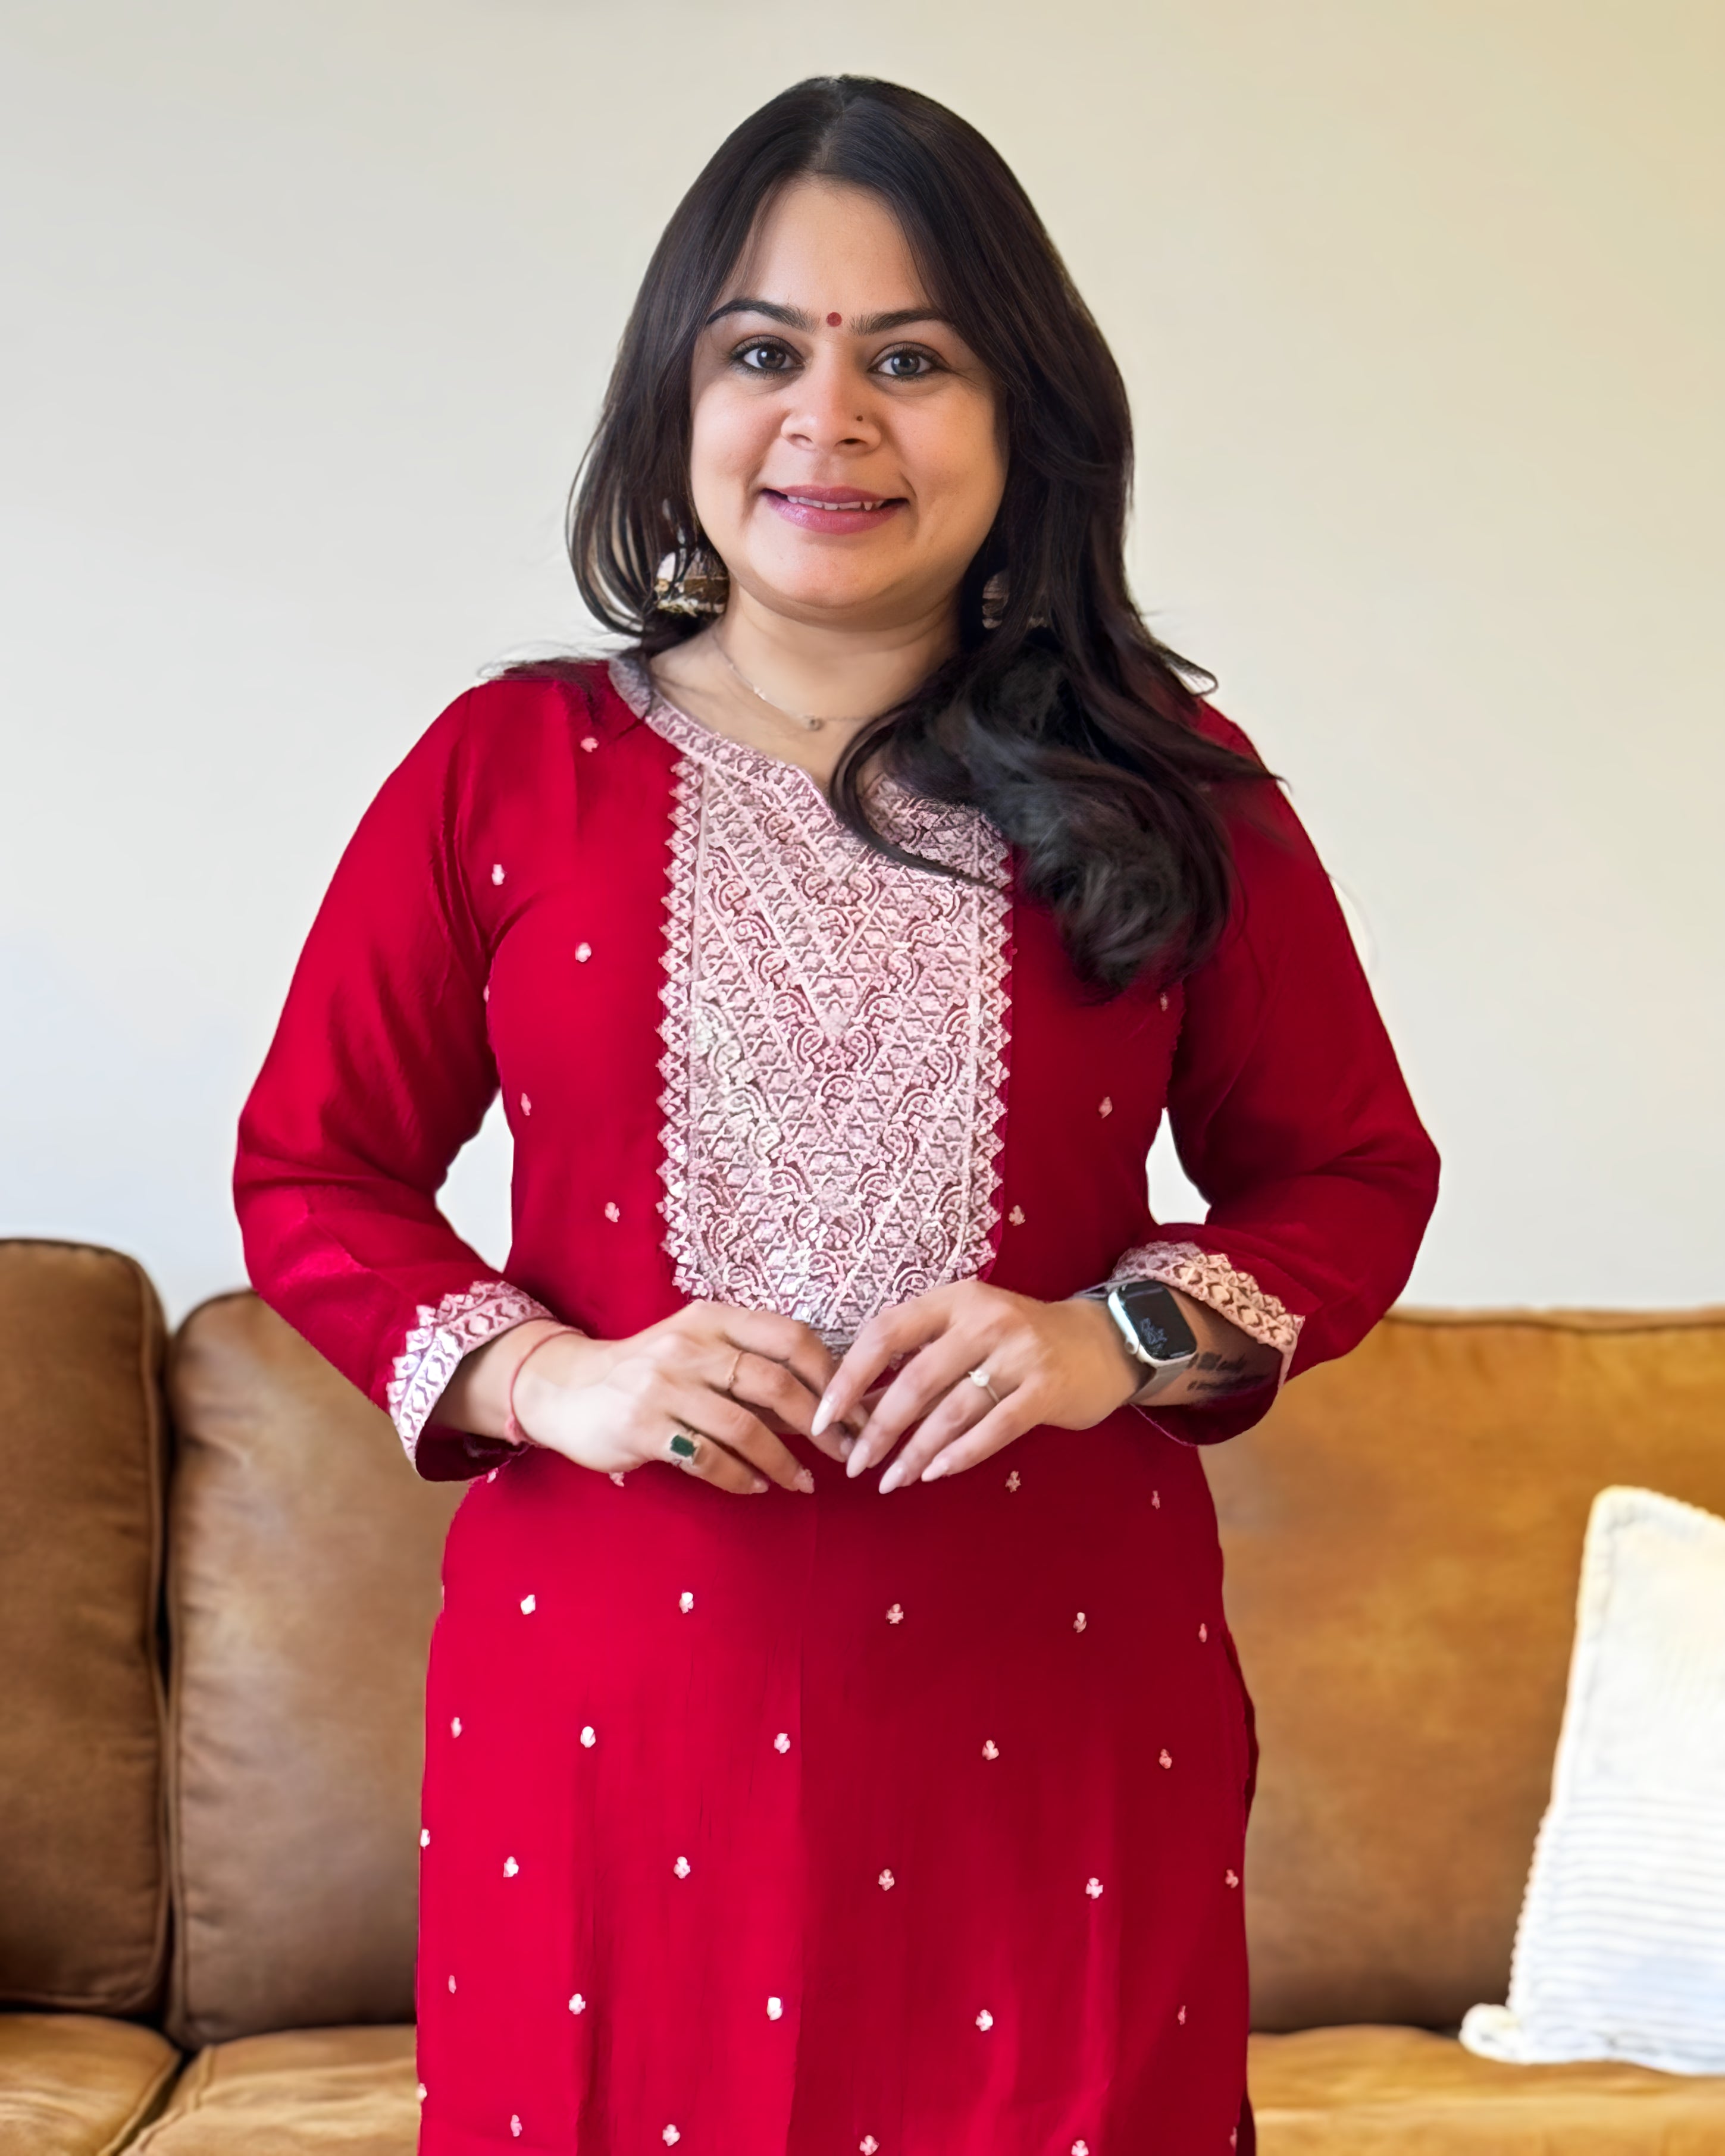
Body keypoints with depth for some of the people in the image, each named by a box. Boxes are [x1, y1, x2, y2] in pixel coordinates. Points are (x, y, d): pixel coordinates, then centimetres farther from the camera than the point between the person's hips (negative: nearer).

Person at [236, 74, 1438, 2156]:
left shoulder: (1166, 796, 3)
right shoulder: (506, 769, 2)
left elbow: (1351, 1177, 9)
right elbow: (310, 1172, 7)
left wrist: (1127, 1336, -10)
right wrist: (546, 1377, -10)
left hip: (1051, 1712, 0)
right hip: (612, 1694, 0)